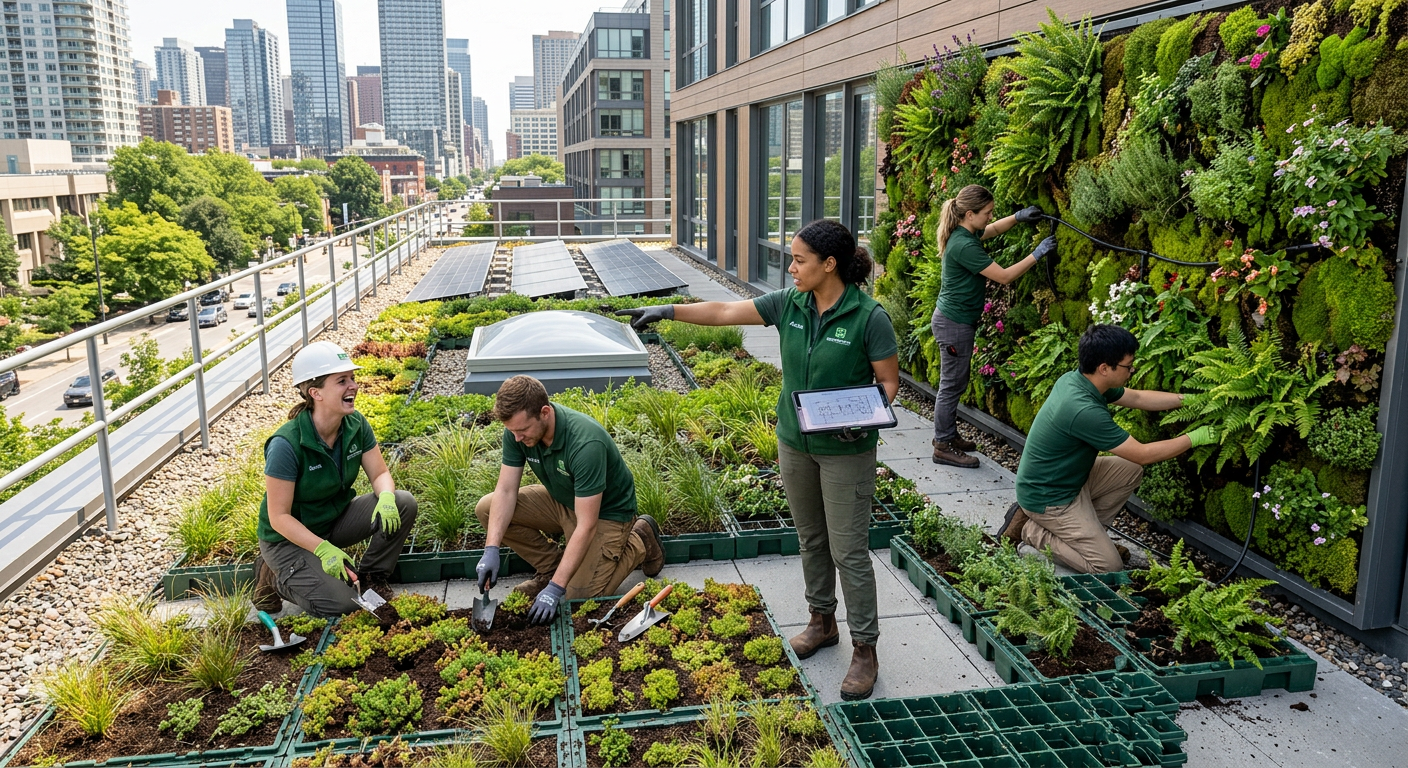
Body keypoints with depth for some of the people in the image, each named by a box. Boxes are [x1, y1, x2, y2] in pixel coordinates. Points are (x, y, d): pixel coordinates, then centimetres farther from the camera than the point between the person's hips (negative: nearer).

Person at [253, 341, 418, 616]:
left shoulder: (355, 424, -11)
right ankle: (275, 576, 6)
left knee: (404, 504, -16)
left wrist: (386, 496, -28)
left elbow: (380, 474, -4)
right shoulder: (286, 444, -28)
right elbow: (279, 516, -23)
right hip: (290, 537, -6)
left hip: (335, 519, 6)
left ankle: (368, 578, 1)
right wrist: (324, 550, -31)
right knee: (340, 603, -23)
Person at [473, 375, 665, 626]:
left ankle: (640, 542, 7)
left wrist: (555, 588, -36)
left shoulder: (585, 443, -38)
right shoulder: (518, 429, -18)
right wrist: (491, 549, -26)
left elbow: (586, 525, -35)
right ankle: (551, 566, 8)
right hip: (561, 499, 6)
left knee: (580, 598, -17)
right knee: (487, 509, -9)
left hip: (605, 510, -6)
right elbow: (506, 491, -13)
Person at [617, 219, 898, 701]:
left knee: (848, 550, 0)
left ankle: (865, 650, 13)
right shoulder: (789, 304, -2)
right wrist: (668, 311, -5)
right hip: (794, 443, 6)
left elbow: (889, 382, -10)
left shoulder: (869, 318, -17)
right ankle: (822, 622, 37)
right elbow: (725, 312, 0)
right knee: (810, 539, 18)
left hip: (846, 450, -6)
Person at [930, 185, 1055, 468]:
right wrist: (1038, 254, -14)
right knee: (951, 385, -2)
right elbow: (1004, 276, -21)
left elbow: (993, 229, 28)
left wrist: (1018, 217, 10)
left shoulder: (965, 234, 6)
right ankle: (943, 447, 6)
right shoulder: (964, 246, -24)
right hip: (954, 323, -10)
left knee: (954, 383, 17)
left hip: (956, 320, 10)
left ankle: (948, 435, 28)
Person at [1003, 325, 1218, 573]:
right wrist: (1194, 438, -10)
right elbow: (1143, 454, -22)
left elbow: (1137, 397, 12)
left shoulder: (1077, 379, -6)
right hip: (1049, 498, -9)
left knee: (1130, 470, 8)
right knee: (1109, 566, -5)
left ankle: (1087, 531, 13)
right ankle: (1032, 531, 3)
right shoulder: (1084, 410, -33)